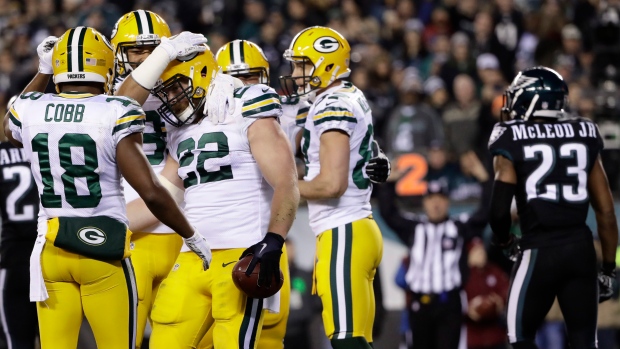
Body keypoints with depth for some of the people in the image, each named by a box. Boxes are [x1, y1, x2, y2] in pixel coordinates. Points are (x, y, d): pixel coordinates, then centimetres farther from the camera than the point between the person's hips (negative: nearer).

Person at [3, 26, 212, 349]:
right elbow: (151, 192, -14)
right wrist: (192, 237, 0)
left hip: (50, 249, 4)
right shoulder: (115, 115, -11)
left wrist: (41, 73, 35)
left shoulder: (30, 110, 1)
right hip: (103, 248, -4)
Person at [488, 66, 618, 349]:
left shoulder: (513, 141, -3)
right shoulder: (584, 137, 9)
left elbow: (499, 210, -10)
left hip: (539, 251, -4)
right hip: (581, 248, 4)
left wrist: (505, 242, 11)